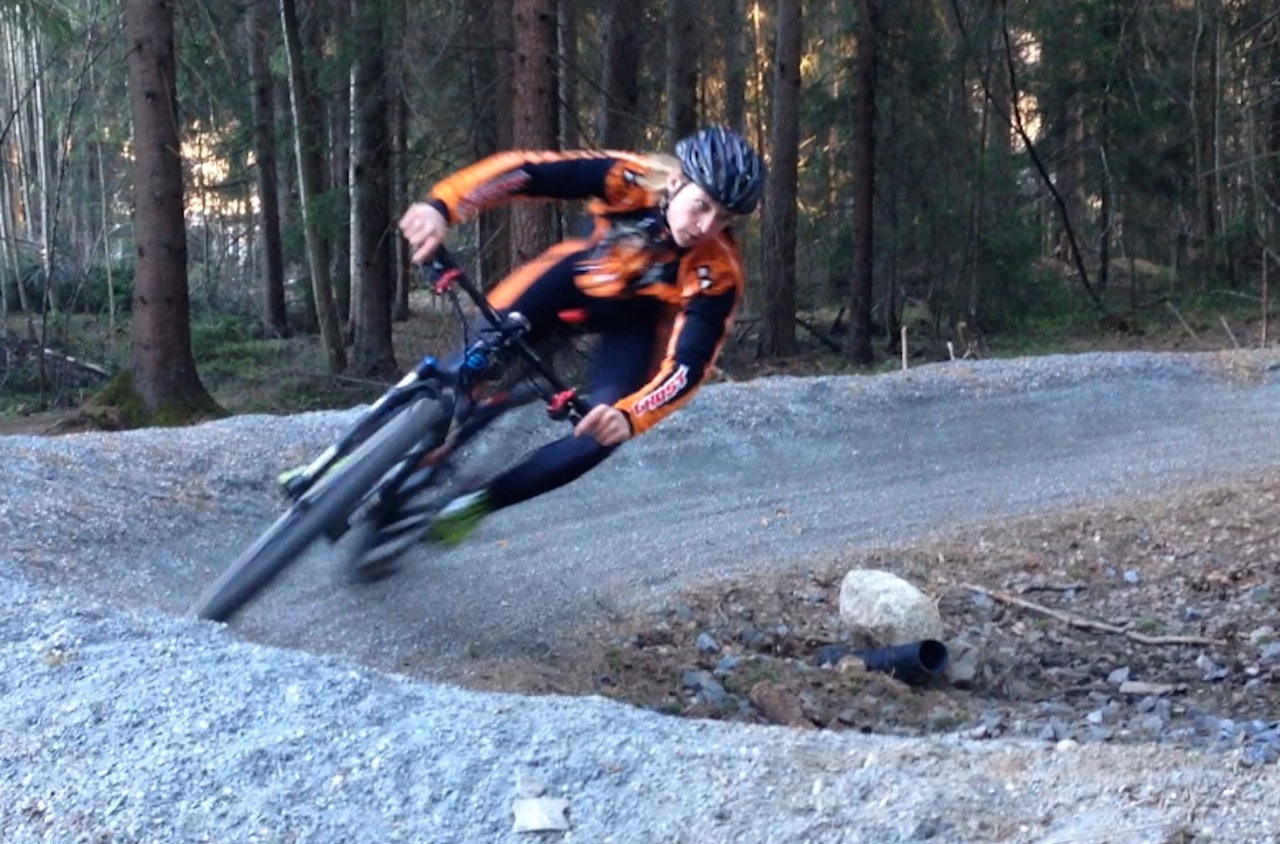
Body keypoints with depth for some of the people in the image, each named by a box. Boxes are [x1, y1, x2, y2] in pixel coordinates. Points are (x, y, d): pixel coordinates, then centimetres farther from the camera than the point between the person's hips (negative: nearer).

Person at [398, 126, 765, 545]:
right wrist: (441, 206, -55)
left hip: (637, 318, -1)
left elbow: (689, 365, -39)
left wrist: (629, 415, -58)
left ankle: (481, 500, 1)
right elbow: (522, 169, -39)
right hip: (584, 272, 1)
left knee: (603, 433, -20)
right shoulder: (626, 179, -36)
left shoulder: (717, 273, -36)